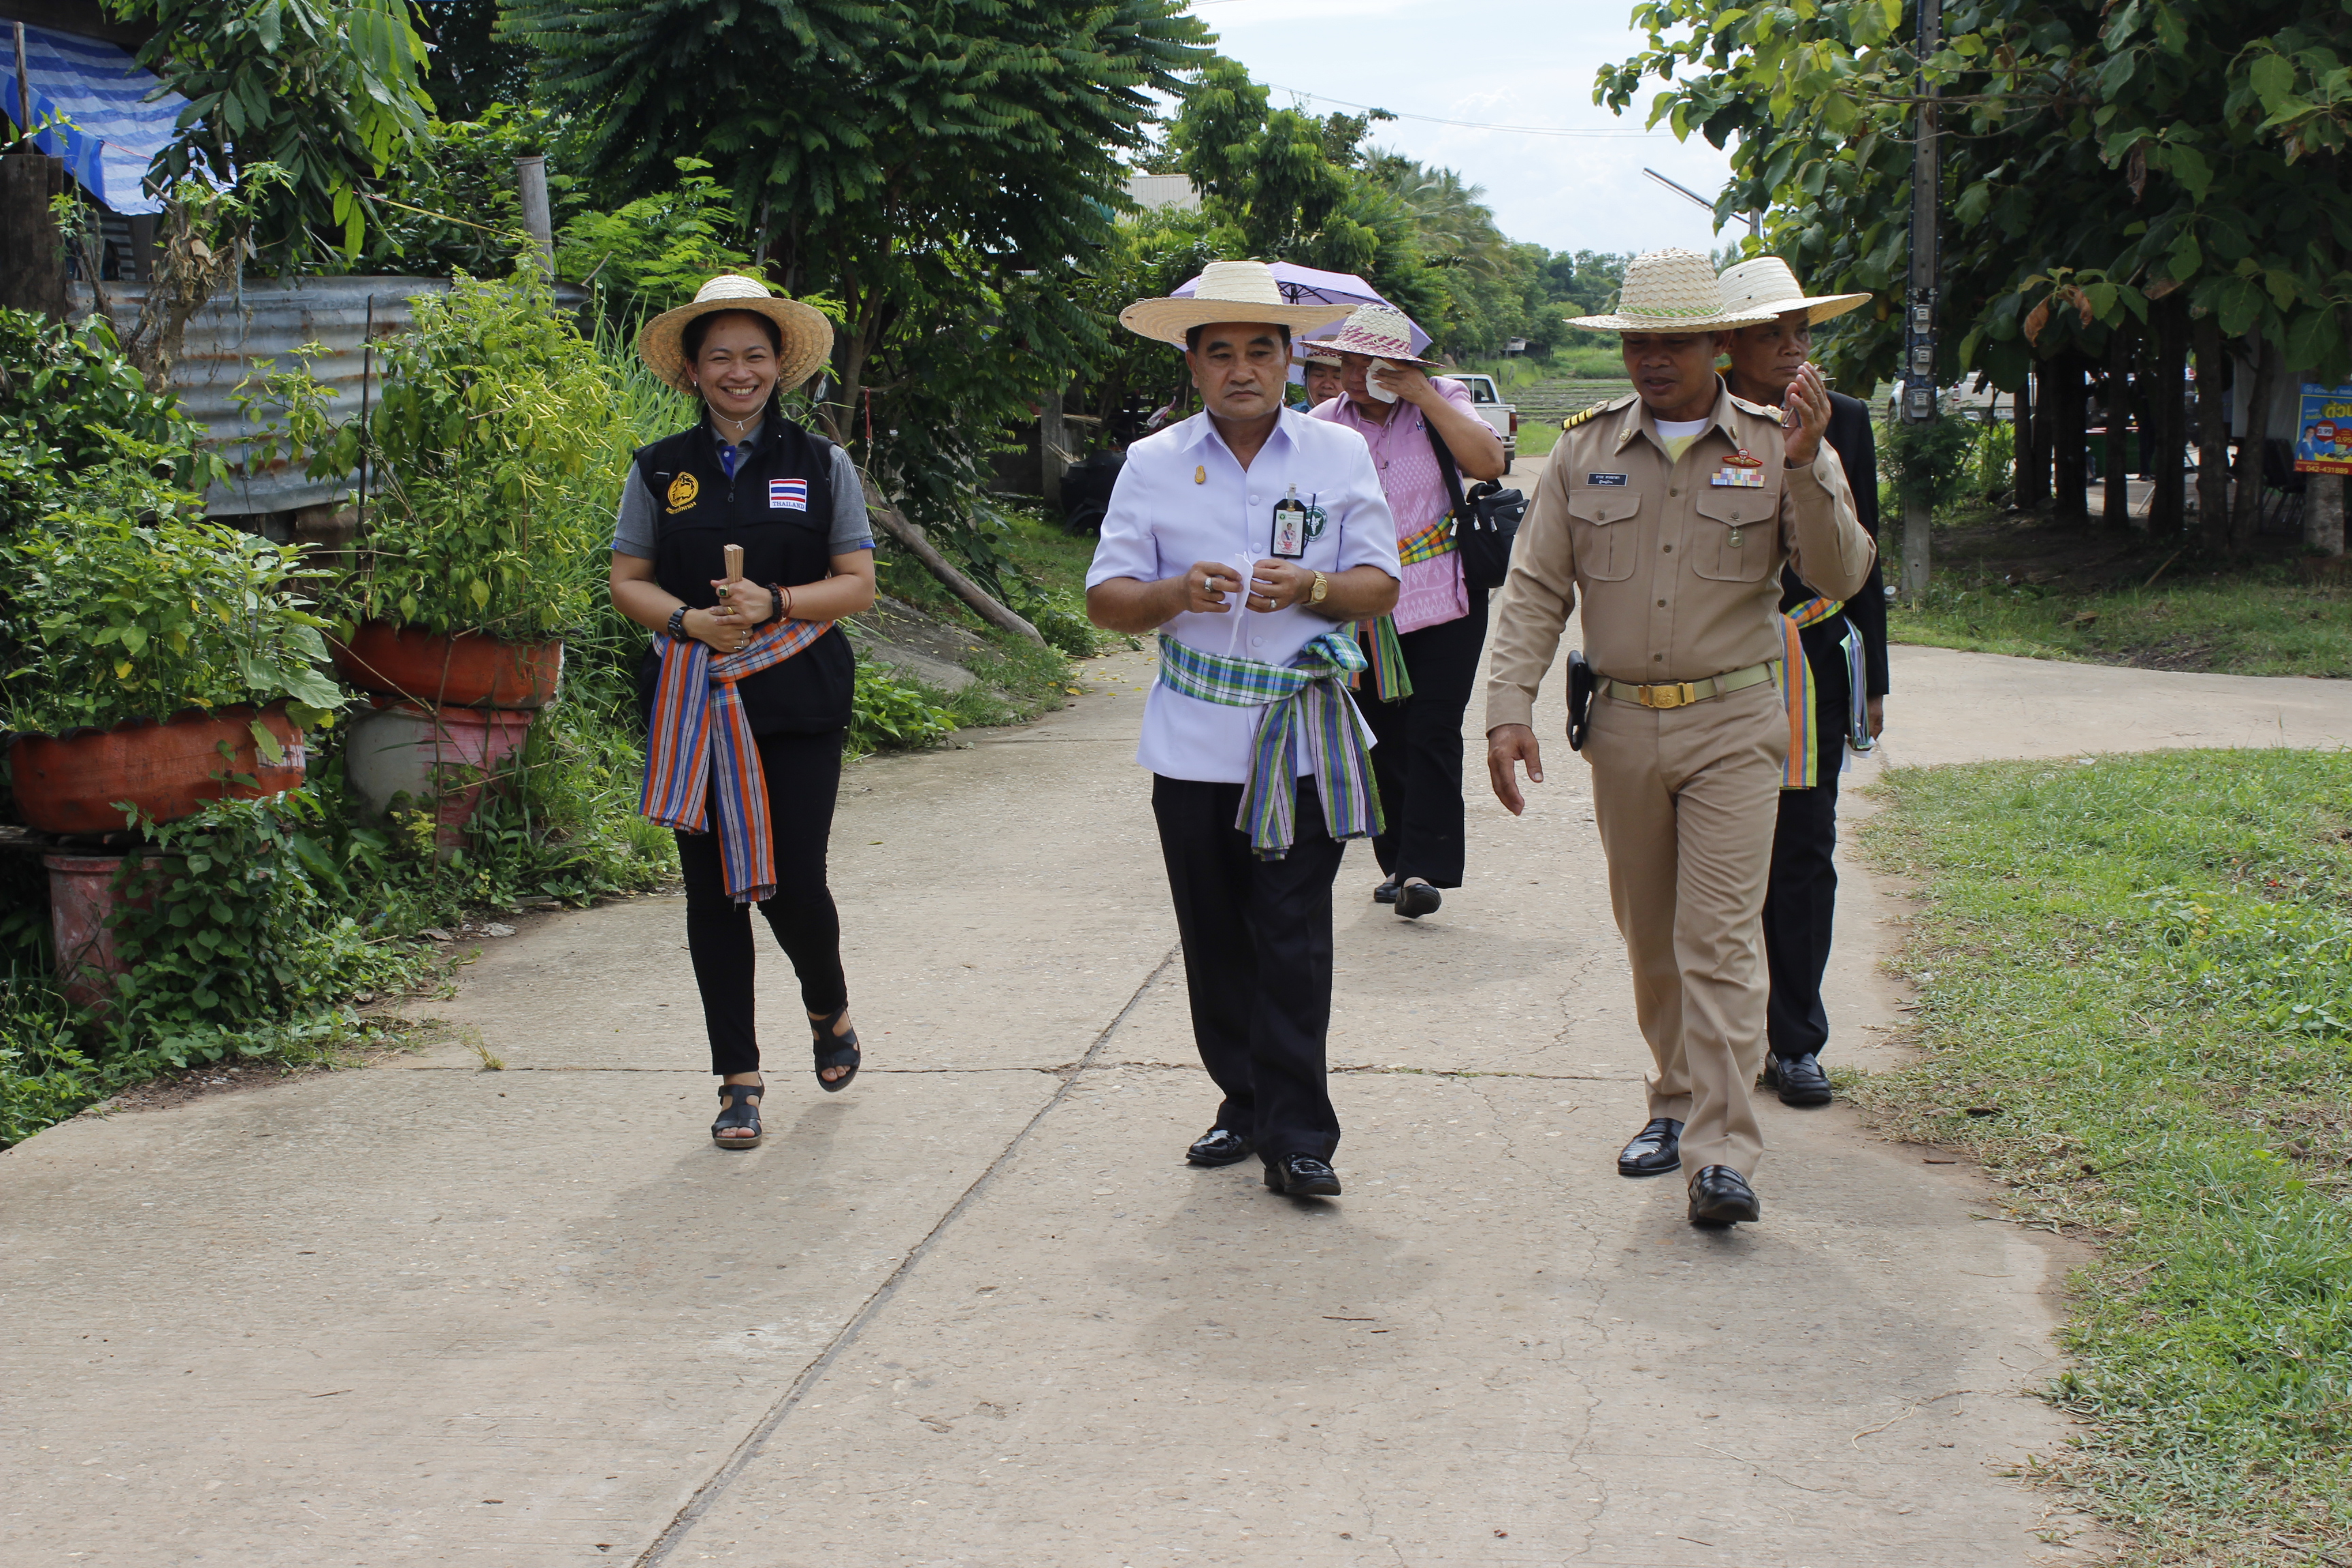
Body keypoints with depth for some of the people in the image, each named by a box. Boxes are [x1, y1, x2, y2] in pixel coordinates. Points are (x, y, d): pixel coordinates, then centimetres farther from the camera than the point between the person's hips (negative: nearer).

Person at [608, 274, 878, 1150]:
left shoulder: (821, 465, 5)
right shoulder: (660, 471, 8)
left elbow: (858, 583, 3)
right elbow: (627, 582, 8)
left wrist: (776, 604, -14)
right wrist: (688, 621, -11)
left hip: (798, 706, -1)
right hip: (693, 707, 2)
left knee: (794, 885, -7)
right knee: (713, 890, 4)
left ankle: (829, 1008, 26)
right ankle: (738, 1079, 14)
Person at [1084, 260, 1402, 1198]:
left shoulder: (1339, 455, 5)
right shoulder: (1152, 464, 6)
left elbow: (1381, 587, 4)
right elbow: (1106, 600, 4)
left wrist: (1313, 586, -17)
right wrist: (1177, 593, -16)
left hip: (1306, 741, -2)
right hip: (1193, 744, 2)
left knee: (1293, 940, -4)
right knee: (1215, 939, 8)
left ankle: (1298, 1137, 3)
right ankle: (1246, 1104, 24)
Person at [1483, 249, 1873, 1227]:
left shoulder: (1781, 445, 0)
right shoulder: (1586, 450, 5)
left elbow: (1840, 578, -8)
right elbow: (1534, 589, 4)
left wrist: (1805, 467, -22)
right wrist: (1508, 708, -8)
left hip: (1732, 724, -3)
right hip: (1620, 726, 3)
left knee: (1720, 936, -10)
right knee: (1648, 936, 13)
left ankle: (1722, 1154, -11)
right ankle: (1678, 1102, 29)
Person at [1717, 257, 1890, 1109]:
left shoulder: (1843, 421, 7)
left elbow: (1861, 556, 11)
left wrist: (1870, 678, 10)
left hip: (1814, 662, 2)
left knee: (1804, 856, 5)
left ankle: (1795, 1042, 16)